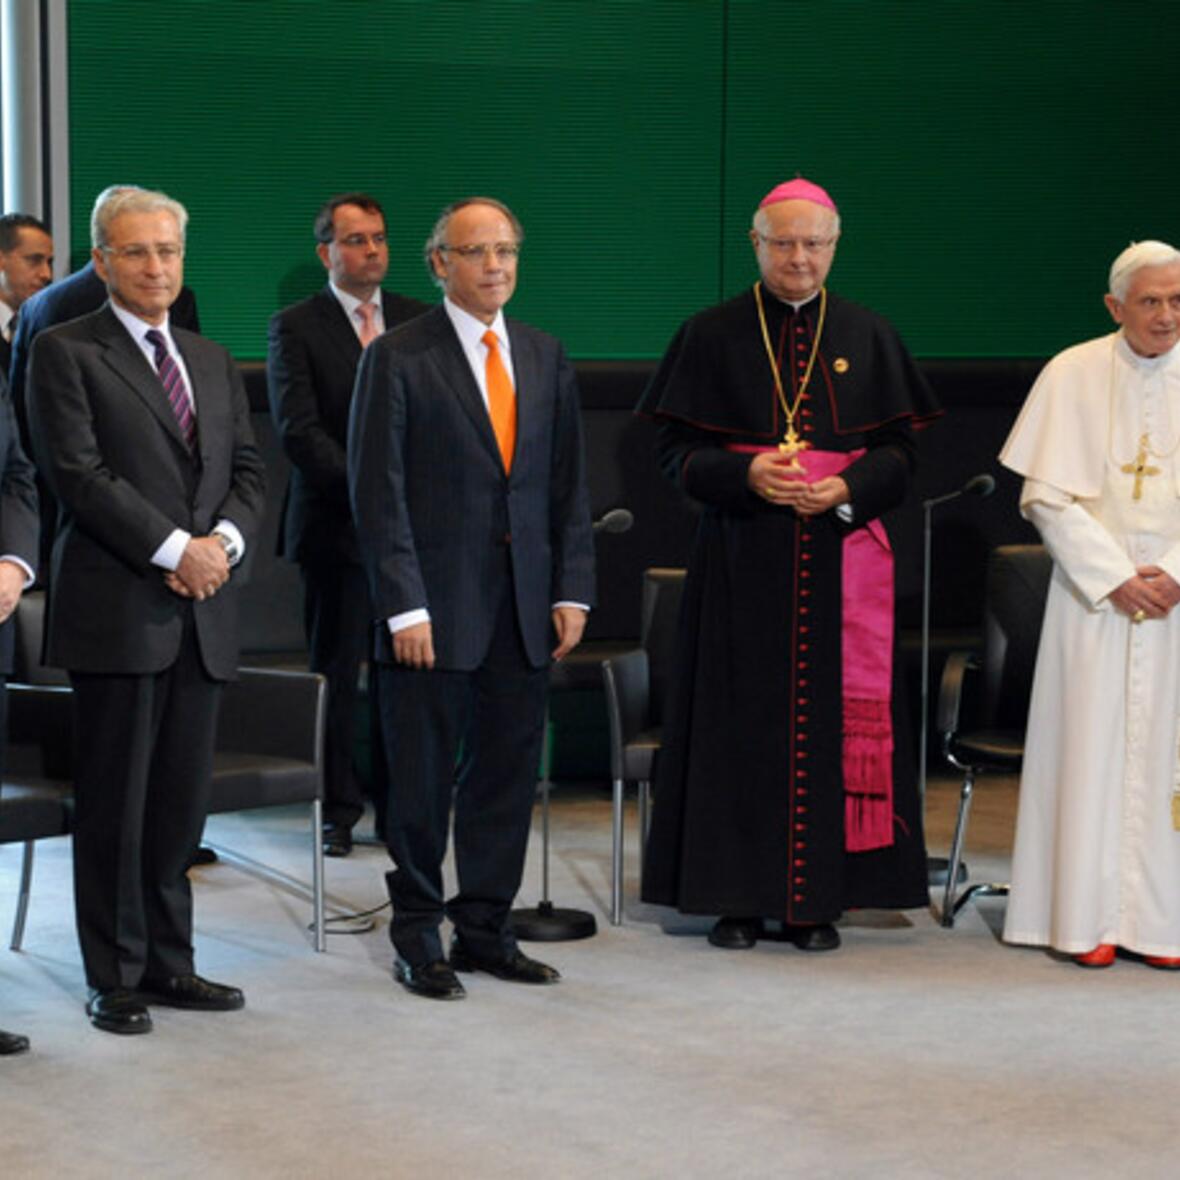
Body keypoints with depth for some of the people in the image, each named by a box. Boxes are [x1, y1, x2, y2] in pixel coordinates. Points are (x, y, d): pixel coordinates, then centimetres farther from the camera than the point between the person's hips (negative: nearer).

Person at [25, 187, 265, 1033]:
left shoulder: (213, 361, 19)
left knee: (182, 799, 9)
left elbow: (247, 471, 14)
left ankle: (169, 965, 18)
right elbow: (79, 473, -11)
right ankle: (115, 977, 9)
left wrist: (224, 541, -6)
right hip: (116, 609, -6)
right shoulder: (66, 353, -2)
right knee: (114, 803, 1)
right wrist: (174, 550, -16)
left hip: (203, 613, 6)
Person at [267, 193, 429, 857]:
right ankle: (339, 810, 10)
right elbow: (299, 430, -9)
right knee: (335, 672, 2)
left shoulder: (420, 321, 12)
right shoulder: (296, 328, 0)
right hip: (335, 526, -3)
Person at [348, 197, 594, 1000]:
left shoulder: (546, 358, 12)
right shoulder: (397, 359, -4)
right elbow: (378, 491, -8)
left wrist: (572, 589, 4)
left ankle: (486, 928, 20)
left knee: (509, 774, 8)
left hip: (525, 606, 5)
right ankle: (419, 939, 14)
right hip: (436, 605, -5)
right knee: (424, 780, 2)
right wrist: (404, 606, -14)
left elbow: (569, 483, 13)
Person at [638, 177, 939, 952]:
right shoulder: (712, 337, 4)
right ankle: (739, 894, 7)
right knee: (741, 723, -1)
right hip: (742, 561, -1)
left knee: (834, 717, 0)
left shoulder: (869, 338, 8)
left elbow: (900, 451, 6)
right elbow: (677, 451, 1)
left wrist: (847, 489, -13)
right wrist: (747, 474, -16)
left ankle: (818, 898, 7)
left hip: (842, 559, 1)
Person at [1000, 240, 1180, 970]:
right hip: (1093, 590, -2)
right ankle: (1087, 918, 3)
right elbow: (1048, 497, -6)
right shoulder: (1073, 376, -3)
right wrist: (1117, 577, -11)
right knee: (1090, 742, -2)